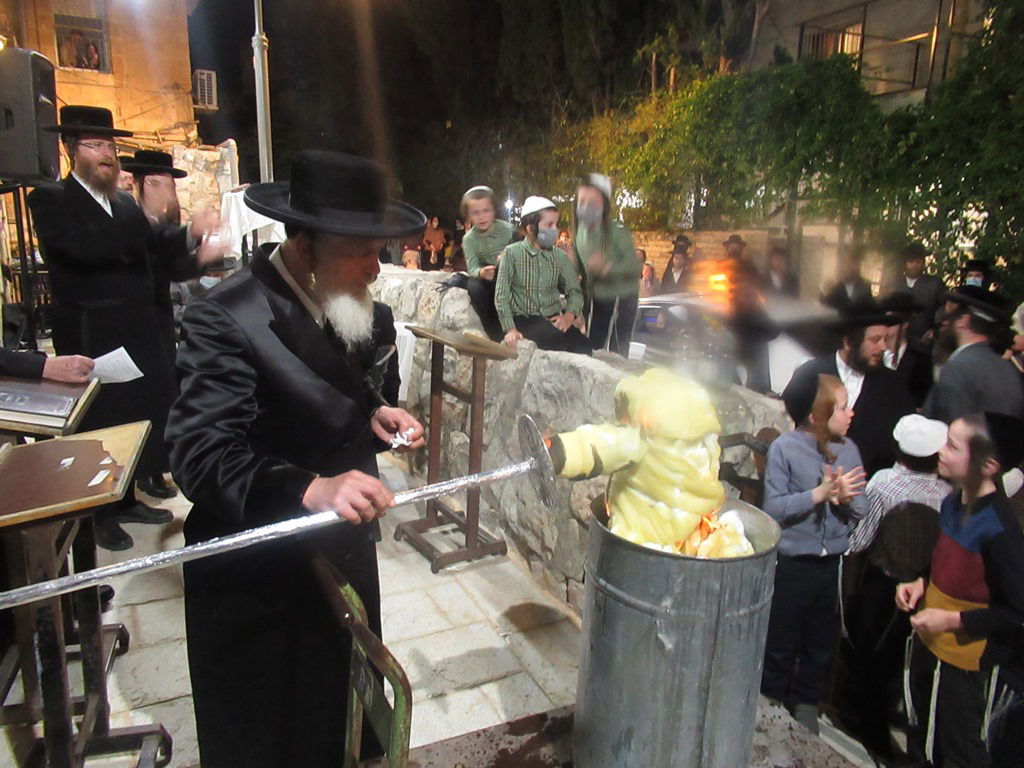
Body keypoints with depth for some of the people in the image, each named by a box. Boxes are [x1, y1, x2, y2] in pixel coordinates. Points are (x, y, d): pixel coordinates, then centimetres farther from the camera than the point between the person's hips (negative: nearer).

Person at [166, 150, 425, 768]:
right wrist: (309, 489, -44)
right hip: (259, 578, -6)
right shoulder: (225, 319, -23)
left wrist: (376, 412, -6)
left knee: (341, 715, 25)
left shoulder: (349, 305, 0)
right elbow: (202, 455, -29)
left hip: (346, 554, 7)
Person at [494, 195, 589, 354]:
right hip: (523, 320, -3)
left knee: (582, 347, -25)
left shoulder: (560, 256, 7)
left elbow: (575, 291, 9)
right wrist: (510, 329, -15)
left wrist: (569, 315, -12)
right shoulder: (512, 253, -3)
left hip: (553, 320, 3)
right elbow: (501, 295, -5)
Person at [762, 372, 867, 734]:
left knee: (820, 642, 20)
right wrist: (819, 493, -24)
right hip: (792, 565, -4)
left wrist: (847, 497, -18)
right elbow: (773, 507, -17)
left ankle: (806, 704, 42)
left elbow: (861, 511, 3)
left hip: (832, 564, 4)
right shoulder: (784, 448, -13)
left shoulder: (848, 449, 0)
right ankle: (772, 704, 34)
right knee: (780, 644, 13)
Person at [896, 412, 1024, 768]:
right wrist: (921, 584, -1)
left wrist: (953, 620, -22)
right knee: (921, 739, 27)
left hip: (965, 659, -7)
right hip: (927, 641, 8)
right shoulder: (953, 502, -3)